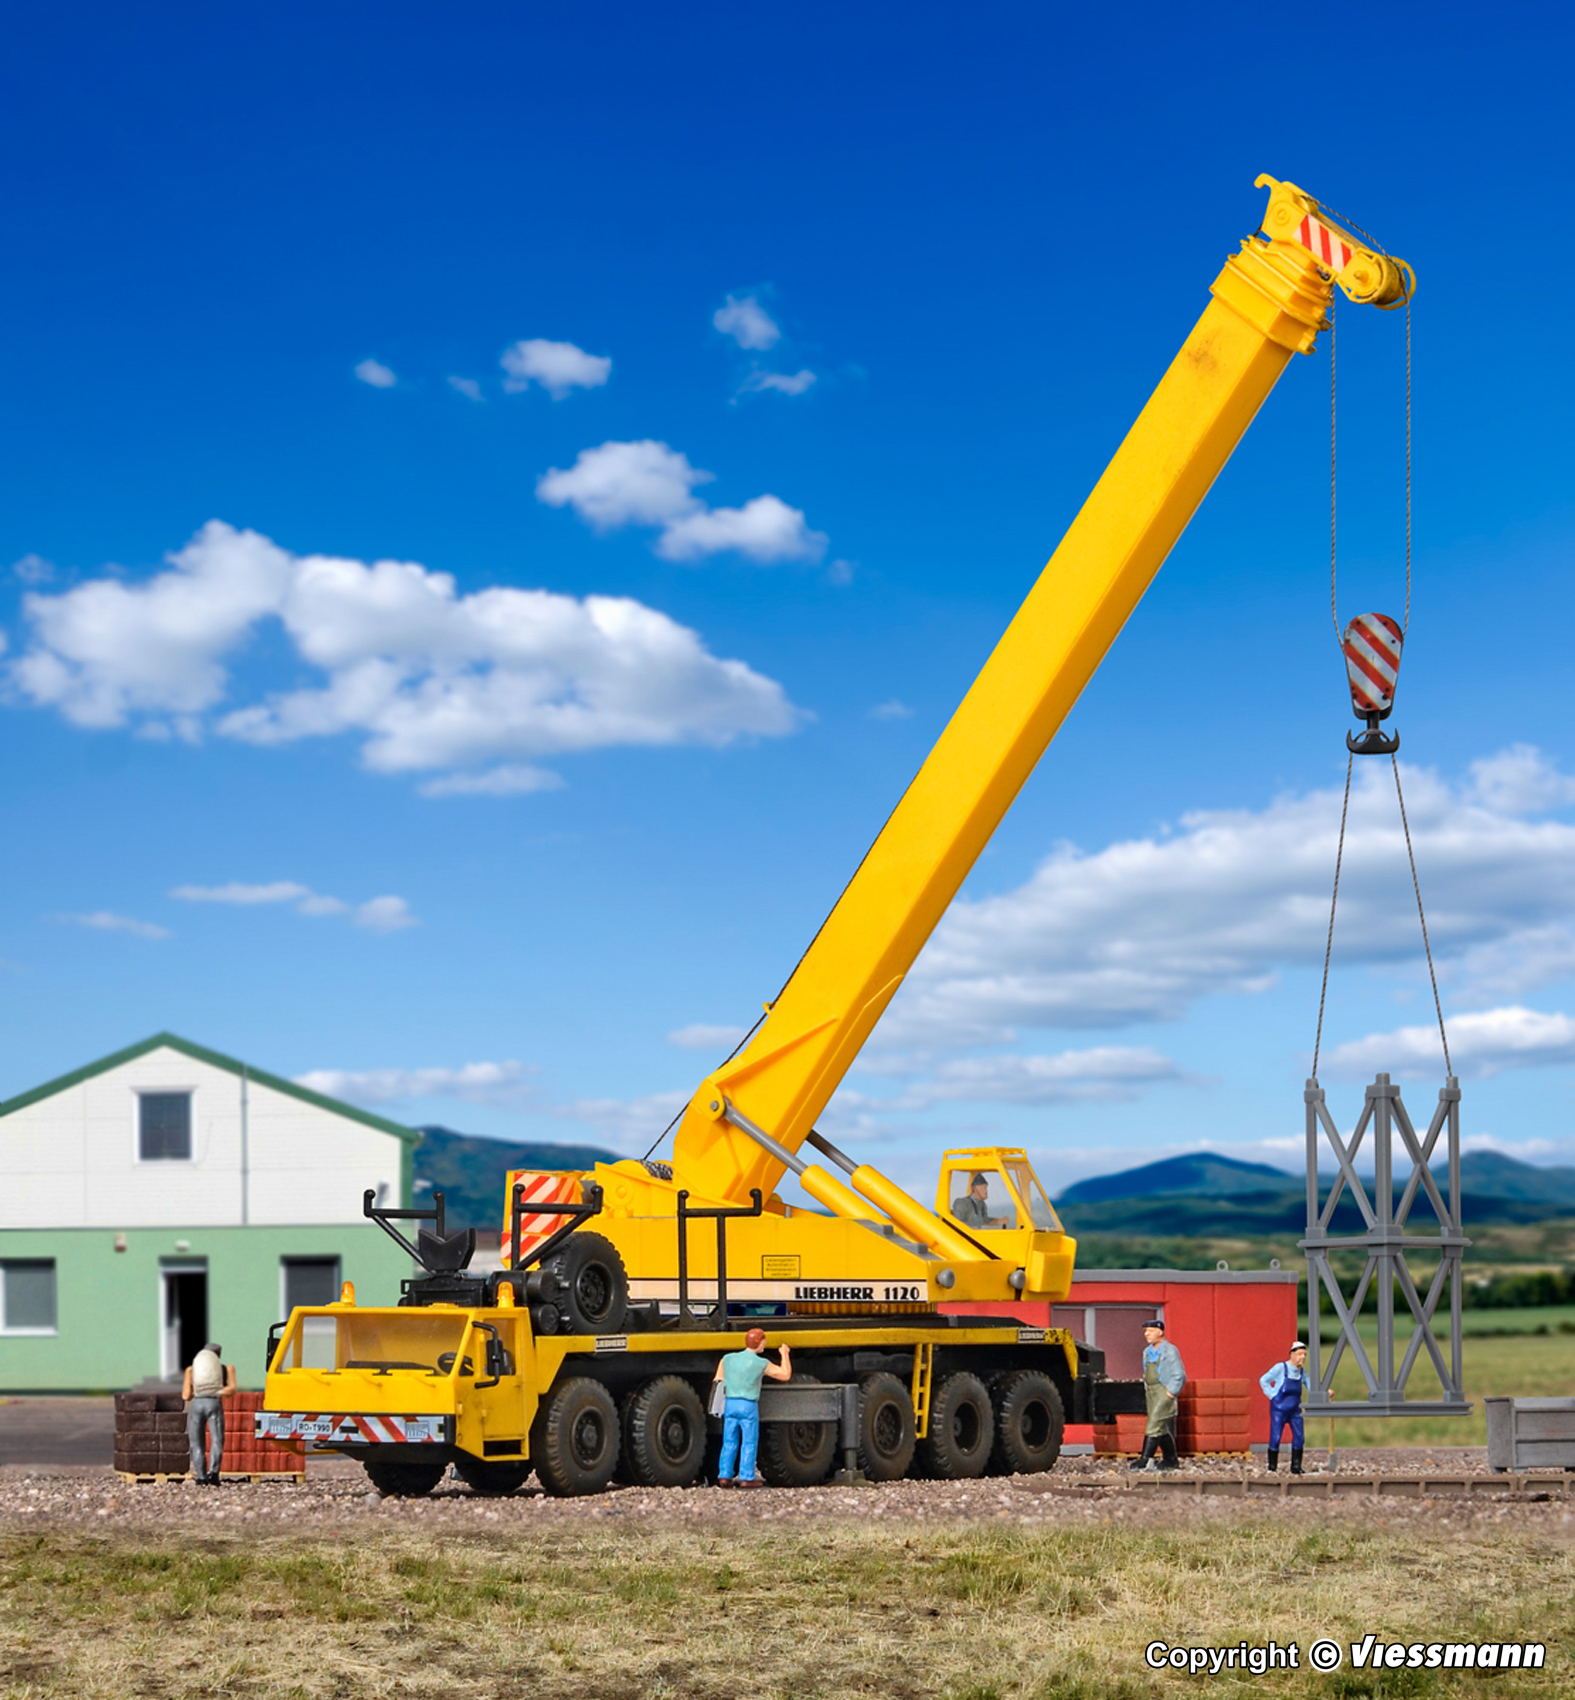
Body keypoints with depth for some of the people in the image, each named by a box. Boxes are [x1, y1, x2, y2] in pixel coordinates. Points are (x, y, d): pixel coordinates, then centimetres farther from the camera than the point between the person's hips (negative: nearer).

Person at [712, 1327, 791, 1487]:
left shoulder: (728, 1359, 6)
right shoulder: (761, 1364, -6)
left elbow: (717, 1382, 10)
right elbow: (786, 1375, 2)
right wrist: (785, 1355, 16)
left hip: (730, 1404, 4)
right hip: (748, 1406, -4)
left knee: (729, 1442, 11)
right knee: (749, 1443, 3)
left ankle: (724, 1476, 10)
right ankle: (747, 1478, 4)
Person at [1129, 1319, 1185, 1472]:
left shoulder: (1170, 1351, -9)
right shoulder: (1147, 1352, 14)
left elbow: (1180, 1375, -10)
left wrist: (1170, 1392, -13)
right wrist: (1146, 1390, 13)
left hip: (1164, 1391, -8)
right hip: (1151, 1391, 8)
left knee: (1154, 1425, -14)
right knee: (1162, 1428, 11)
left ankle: (1145, 1460, -15)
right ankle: (1170, 1460, 18)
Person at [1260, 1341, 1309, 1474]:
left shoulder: (1302, 1371, 6)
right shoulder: (1280, 1368, -10)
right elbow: (1263, 1380, -3)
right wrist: (1272, 1395, -7)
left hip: (1295, 1410, 5)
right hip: (1279, 1409, -5)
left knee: (1299, 1437, -2)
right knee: (1275, 1438, -5)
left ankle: (1296, 1468, 10)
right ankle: (1272, 1468, 6)